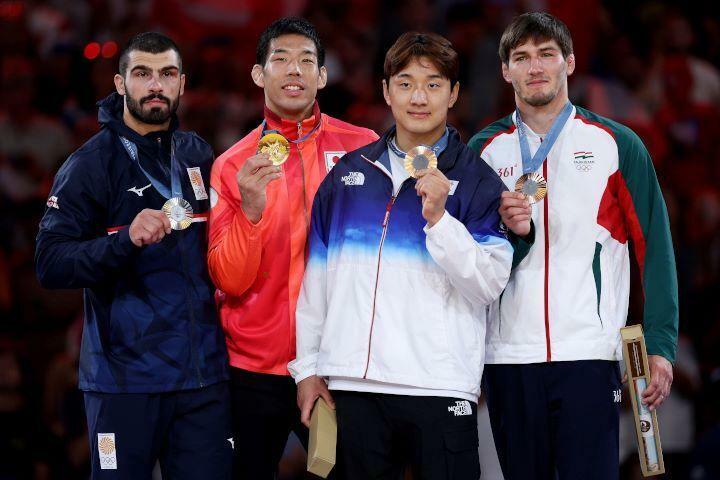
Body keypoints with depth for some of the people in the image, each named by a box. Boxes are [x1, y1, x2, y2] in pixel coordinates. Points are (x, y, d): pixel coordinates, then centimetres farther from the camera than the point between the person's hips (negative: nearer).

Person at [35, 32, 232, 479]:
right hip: (126, 377, -4)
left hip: (204, 374, 4)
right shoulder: (91, 163, -4)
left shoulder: (199, 155, 12)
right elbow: (51, 263, -13)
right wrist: (126, 241, -27)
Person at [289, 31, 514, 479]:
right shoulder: (349, 173, 13)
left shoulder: (476, 179, 3)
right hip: (353, 386, 3)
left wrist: (438, 218, -17)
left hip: (441, 387, -3)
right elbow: (317, 275, 16)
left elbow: (490, 284, -7)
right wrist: (307, 367, 12)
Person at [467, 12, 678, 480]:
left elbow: (654, 247, 2)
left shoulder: (617, 144, 4)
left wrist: (661, 345, -7)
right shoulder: (484, 150, 10)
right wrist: (508, 230, -11)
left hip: (590, 354, -2)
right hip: (508, 354, 3)